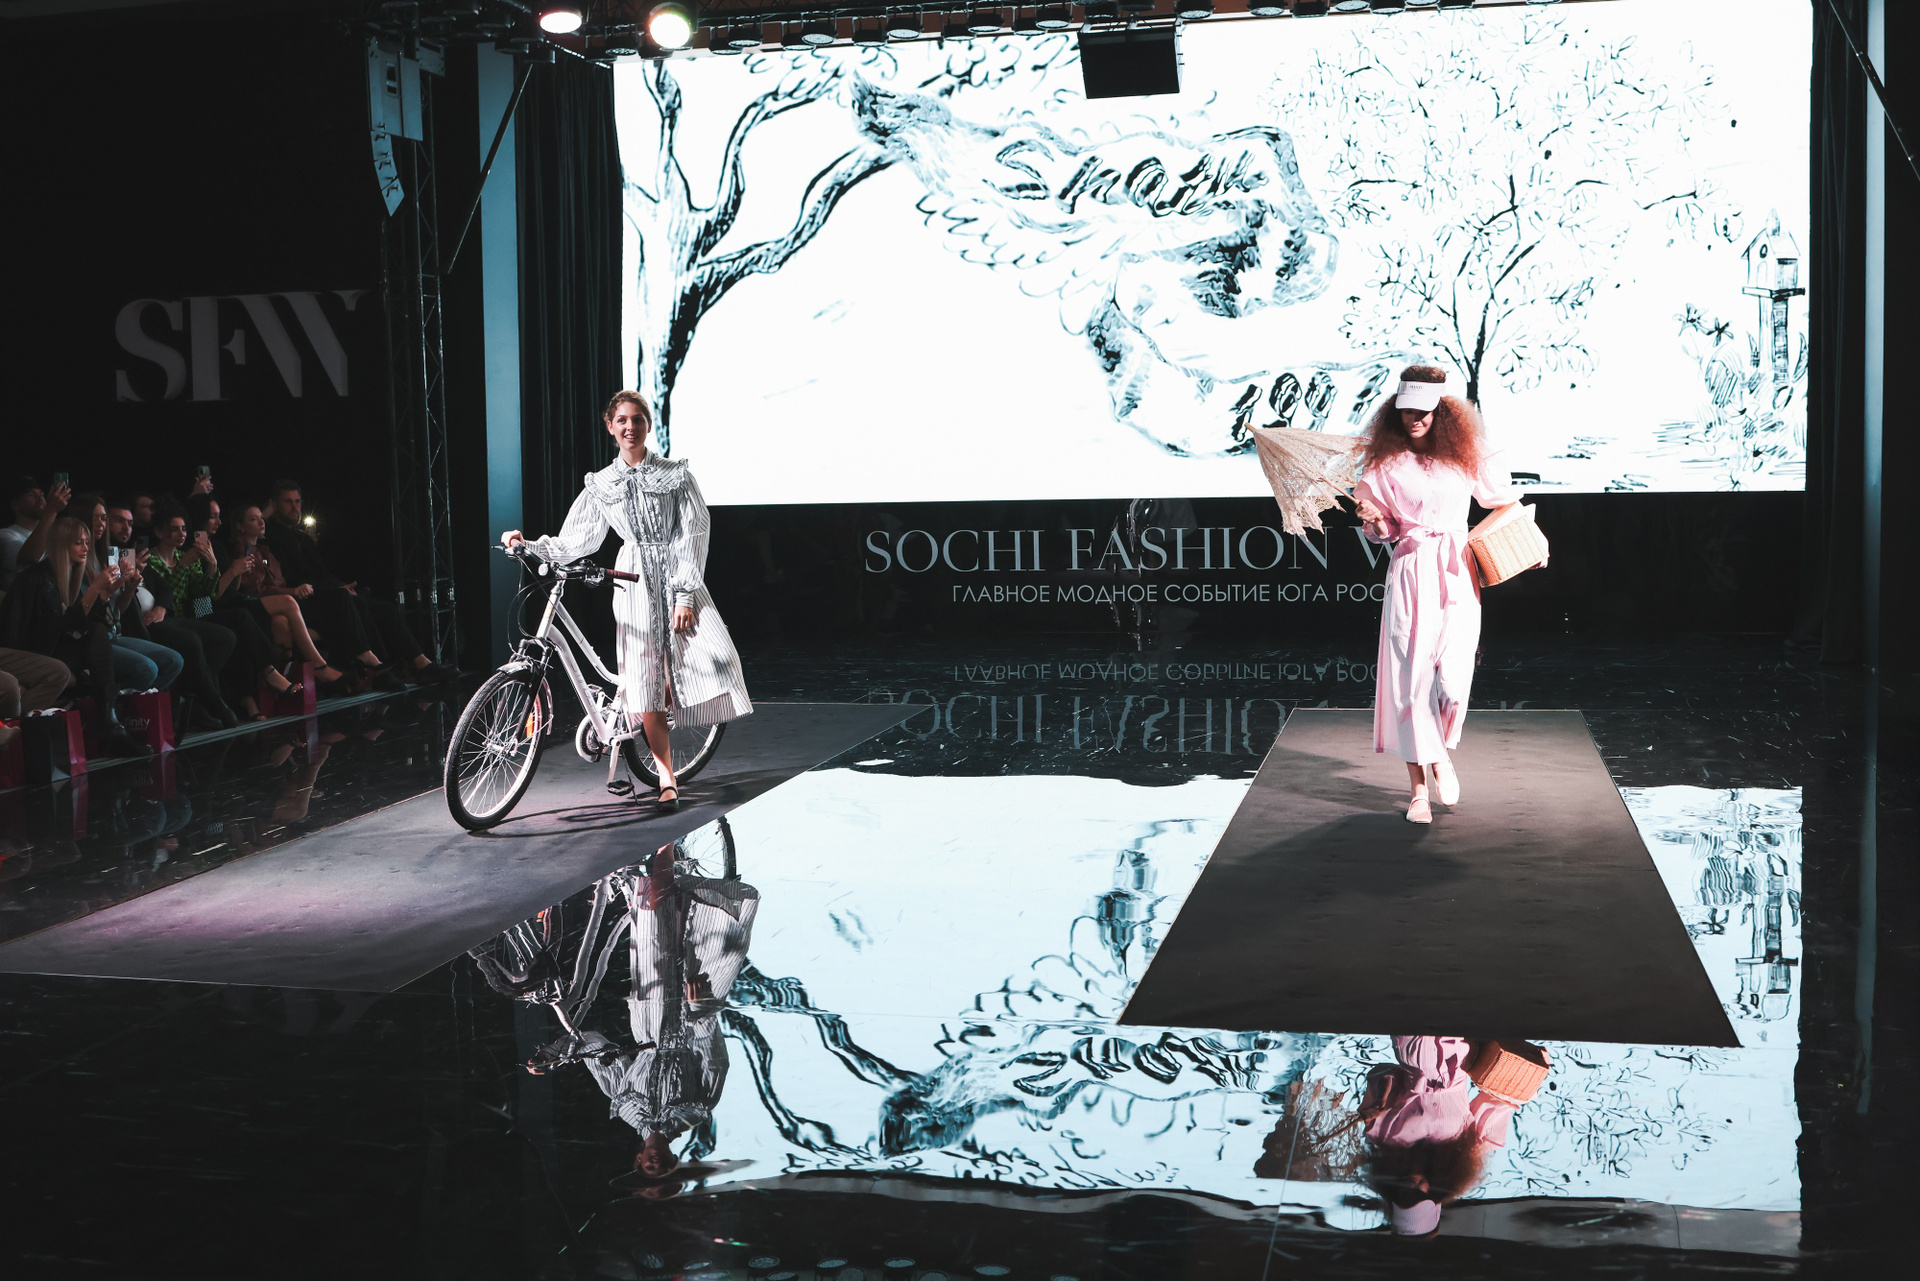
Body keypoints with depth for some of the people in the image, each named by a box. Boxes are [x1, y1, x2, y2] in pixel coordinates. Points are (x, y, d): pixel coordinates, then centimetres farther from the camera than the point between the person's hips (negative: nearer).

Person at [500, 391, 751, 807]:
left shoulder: (676, 474, 3)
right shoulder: (601, 485, 10)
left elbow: (693, 535, -2)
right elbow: (575, 541, 13)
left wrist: (684, 595, -10)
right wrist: (529, 546, -3)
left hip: (678, 577, -1)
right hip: (635, 583, 1)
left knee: (713, 655, -23)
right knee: (646, 683, -6)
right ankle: (666, 778, 3)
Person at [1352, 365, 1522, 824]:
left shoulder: (1464, 454, 6)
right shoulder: (1387, 463, 3)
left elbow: (1500, 499, 21)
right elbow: (1384, 530, 8)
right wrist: (1374, 520, -13)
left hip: (1457, 575, 1)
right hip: (1411, 571, -1)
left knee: (1453, 674, -12)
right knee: (1411, 675, -4)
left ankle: (1440, 750, 19)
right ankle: (1419, 788, 5)